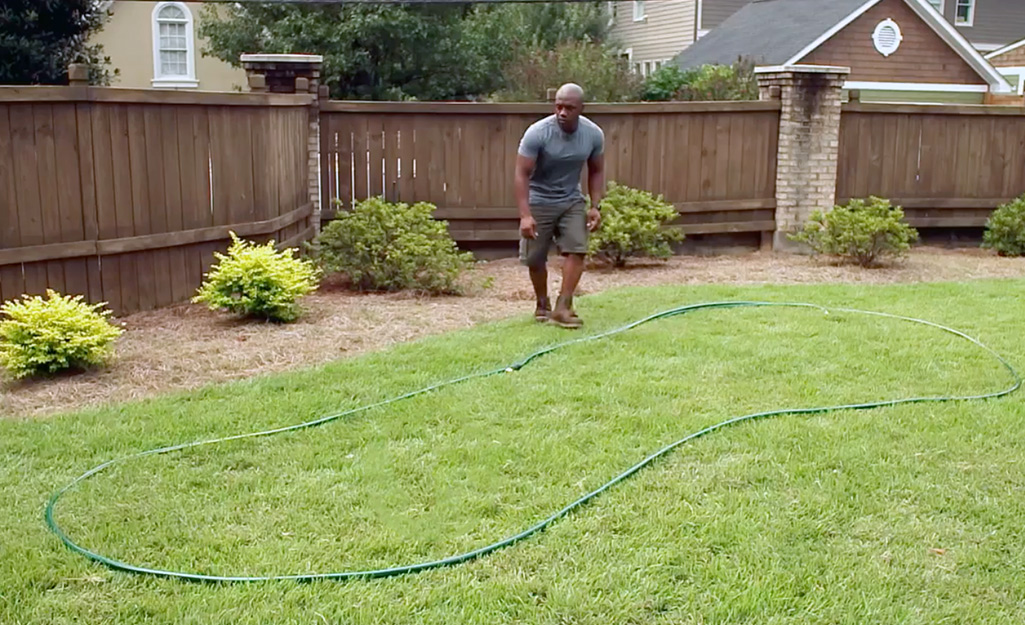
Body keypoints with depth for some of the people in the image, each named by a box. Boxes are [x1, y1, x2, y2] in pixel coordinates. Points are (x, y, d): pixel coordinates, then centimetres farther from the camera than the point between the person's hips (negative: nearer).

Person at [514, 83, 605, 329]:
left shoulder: (594, 134, -12)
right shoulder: (537, 133, -24)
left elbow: (596, 172, 3)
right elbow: (522, 173, -21)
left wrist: (595, 206, -7)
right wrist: (525, 215, -28)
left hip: (572, 201, 3)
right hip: (539, 201, -2)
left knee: (577, 249, -15)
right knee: (535, 258, 3)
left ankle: (562, 308, -13)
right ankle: (542, 304, 26)